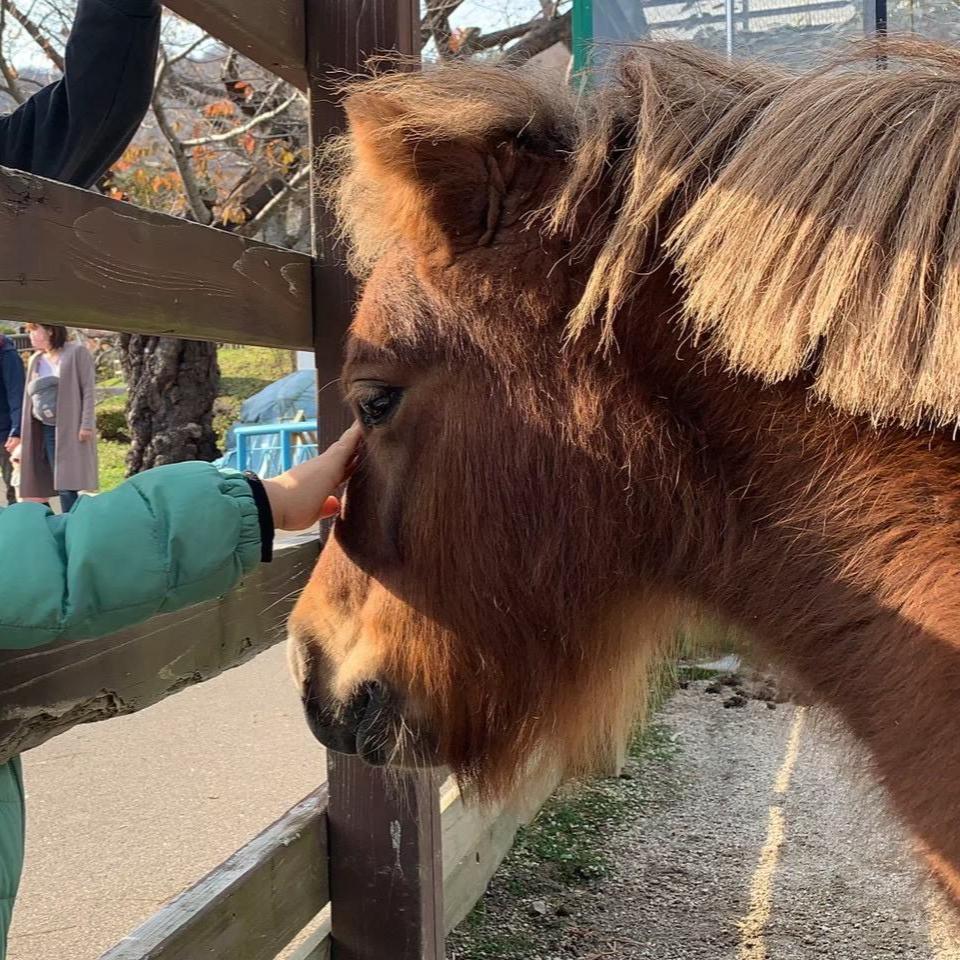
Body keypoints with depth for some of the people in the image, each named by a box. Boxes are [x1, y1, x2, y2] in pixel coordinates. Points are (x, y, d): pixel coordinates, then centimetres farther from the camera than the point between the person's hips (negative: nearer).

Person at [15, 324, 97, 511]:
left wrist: (86, 424, -15)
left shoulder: (76, 352, -2)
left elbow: (89, 390, -7)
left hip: (72, 427, -5)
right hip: (47, 429, 5)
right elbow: (29, 397, 17)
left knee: (67, 485, -9)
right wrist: (23, 435, 13)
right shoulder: (35, 360, 15)